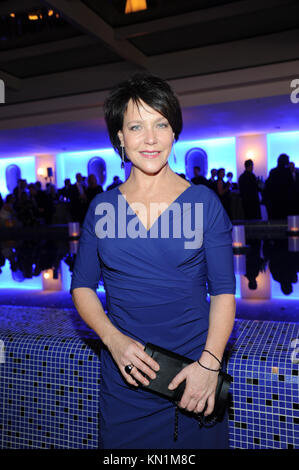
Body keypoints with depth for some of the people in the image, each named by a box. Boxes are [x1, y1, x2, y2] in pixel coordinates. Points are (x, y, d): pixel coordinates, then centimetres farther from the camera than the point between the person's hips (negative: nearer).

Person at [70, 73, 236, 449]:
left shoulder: (203, 202, -4)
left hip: (194, 375, -1)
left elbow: (223, 291, -4)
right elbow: (82, 285, 5)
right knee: (122, 444, 15)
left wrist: (209, 363, -16)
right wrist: (113, 339, -10)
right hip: (123, 376, 2)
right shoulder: (102, 207, 1)